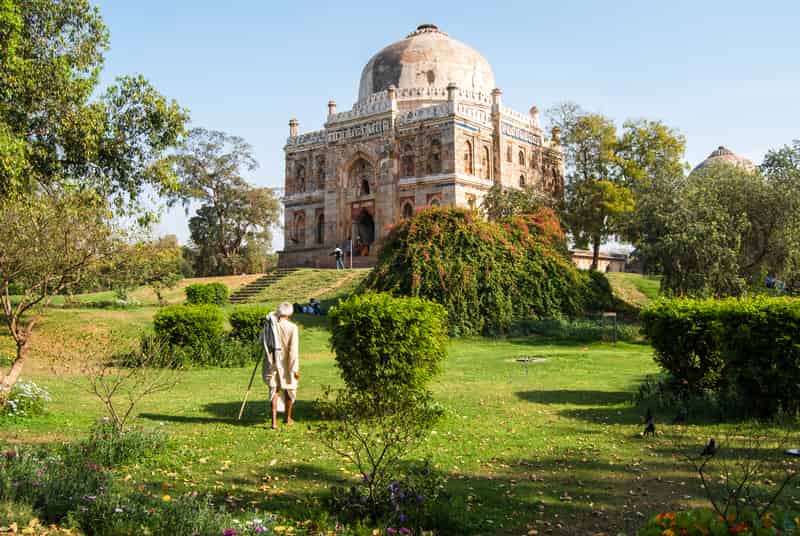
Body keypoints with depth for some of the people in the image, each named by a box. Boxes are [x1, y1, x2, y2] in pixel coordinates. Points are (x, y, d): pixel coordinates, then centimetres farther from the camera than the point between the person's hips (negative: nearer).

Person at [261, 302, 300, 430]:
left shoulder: (269, 324, -5)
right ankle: (288, 417, 32)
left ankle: (274, 420, -6)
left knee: (274, 390, 7)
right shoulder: (292, 327, -14)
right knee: (289, 389, 18)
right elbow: (293, 349, -15)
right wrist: (295, 368, -10)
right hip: (286, 364, -2)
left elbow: (262, 340, 9)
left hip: (272, 362, 2)